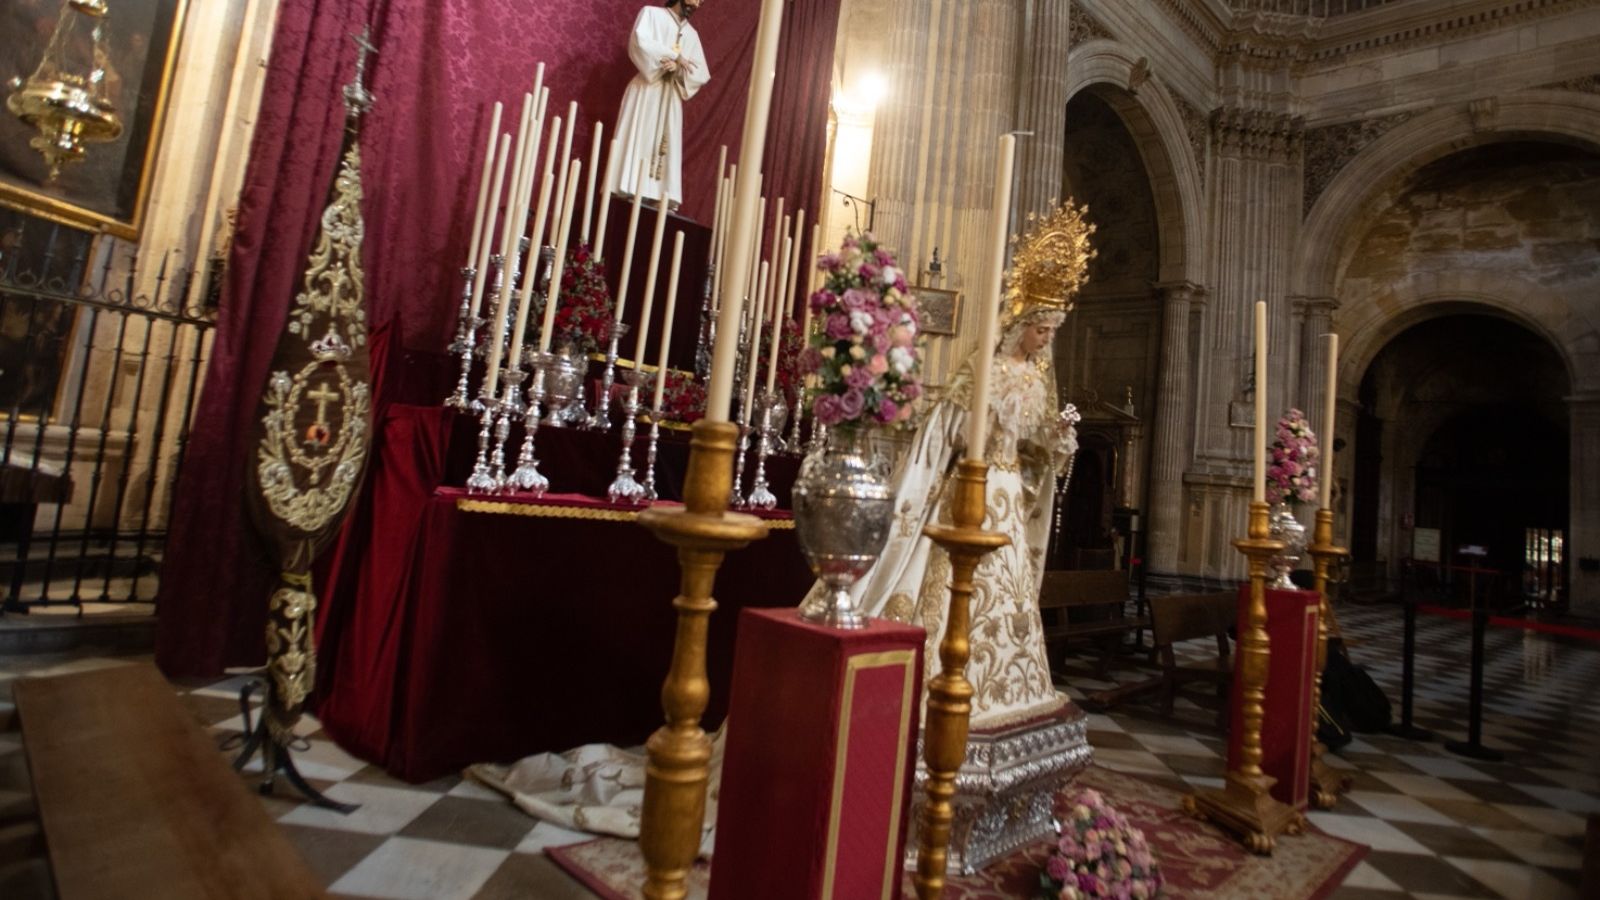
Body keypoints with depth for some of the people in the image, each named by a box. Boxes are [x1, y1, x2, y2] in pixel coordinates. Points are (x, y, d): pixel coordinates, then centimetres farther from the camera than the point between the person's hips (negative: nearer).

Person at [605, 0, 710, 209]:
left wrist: (678, 68, -9)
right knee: (636, 143, -12)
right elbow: (640, 43, -10)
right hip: (645, 93, -4)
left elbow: (701, 74, 9)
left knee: (666, 150, -6)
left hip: (670, 100, 4)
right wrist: (675, 55, -9)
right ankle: (628, 198, -18)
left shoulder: (692, 34, 20)